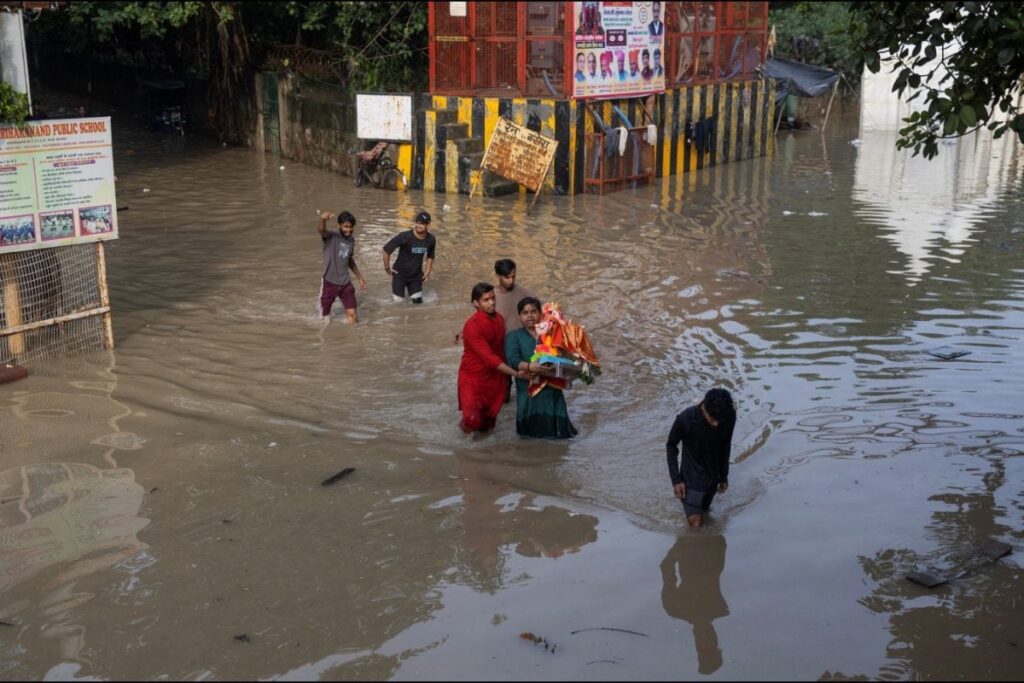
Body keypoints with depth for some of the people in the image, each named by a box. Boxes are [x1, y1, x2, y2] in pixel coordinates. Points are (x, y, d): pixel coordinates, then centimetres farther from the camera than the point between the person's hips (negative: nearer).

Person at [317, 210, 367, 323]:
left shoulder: (351, 240, 5)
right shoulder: (331, 236, -14)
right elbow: (321, 230, -39)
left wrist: (359, 278, 25)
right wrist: (323, 219, -62)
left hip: (346, 283, 4)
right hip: (330, 282, -4)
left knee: (352, 315, 0)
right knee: (325, 319, 6)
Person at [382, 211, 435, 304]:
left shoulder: (431, 240, -10)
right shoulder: (405, 237, -26)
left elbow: (430, 256, 11)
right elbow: (387, 249, -17)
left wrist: (427, 271, 6)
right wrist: (387, 268, -11)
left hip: (416, 275, 4)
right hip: (400, 274, -3)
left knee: (418, 302, 6)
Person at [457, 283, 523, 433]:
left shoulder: (499, 318, 1)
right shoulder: (472, 326, -23)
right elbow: (489, 357, -26)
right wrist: (515, 373, -27)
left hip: (495, 377, 6)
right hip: (473, 377, -6)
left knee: (487, 424, 7)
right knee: (474, 421, -19)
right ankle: (467, 421, 16)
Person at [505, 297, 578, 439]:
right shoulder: (514, 336, 8)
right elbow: (512, 360, -9)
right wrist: (529, 366, -27)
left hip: (552, 389, 2)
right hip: (529, 390, -2)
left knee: (558, 432, -3)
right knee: (533, 431, -7)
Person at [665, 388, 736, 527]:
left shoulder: (730, 416, -20)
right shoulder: (685, 419, -31)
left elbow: (726, 445, 0)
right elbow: (671, 446, -12)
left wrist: (724, 476, 8)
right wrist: (676, 479, -13)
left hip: (713, 475, 4)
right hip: (692, 477, -4)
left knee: (704, 510, 20)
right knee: (696, 523, -3)